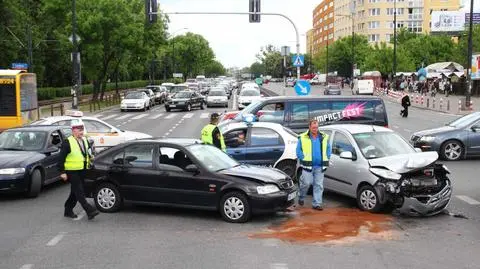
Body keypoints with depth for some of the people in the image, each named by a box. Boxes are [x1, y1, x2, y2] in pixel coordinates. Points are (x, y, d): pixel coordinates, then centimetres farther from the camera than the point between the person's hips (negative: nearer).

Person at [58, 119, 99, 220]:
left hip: (82, 171, 8)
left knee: (75, 193, 14)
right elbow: (61, 158, -12)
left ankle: (68, 211, 26)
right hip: (72, 172, -8)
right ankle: (90, 211, -15)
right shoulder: (67, 143, -11)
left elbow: (88, 153, 28)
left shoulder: (85, 140, 12)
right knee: (79, 192, -10)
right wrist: (62, 172, -16)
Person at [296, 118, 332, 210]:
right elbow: (298, 151, 3)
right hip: (308, 166, -3)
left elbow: (329, 149, 17)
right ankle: (301, 197, 22)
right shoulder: (303, 138, 1)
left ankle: (317, 203, 6)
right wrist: (304, 159, -6)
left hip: (320, 166, 3)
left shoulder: (324, 137, 11)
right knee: (306, 183, -4)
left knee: (319, 185, 1)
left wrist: (326, 158, 5)